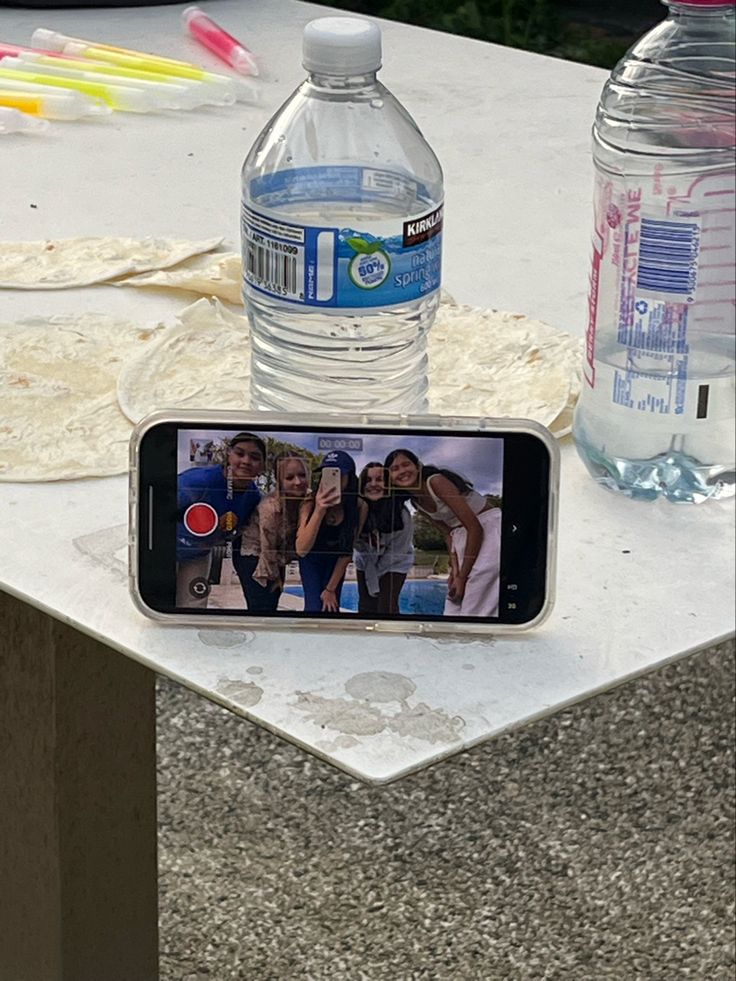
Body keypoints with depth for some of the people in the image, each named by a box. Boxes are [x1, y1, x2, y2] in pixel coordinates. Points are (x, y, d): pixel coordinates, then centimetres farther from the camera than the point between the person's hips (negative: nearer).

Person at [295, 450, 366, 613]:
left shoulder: (359, 507, -25)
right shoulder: (310, 504, -30)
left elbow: (347, 551, -16)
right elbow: (301, 549, -40)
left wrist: (331, 589, -13)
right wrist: (319, 511, -51)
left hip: (335, 560, 1)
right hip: (312, 558, -1)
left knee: (331, 607, -8)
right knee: (314, 607, -14)